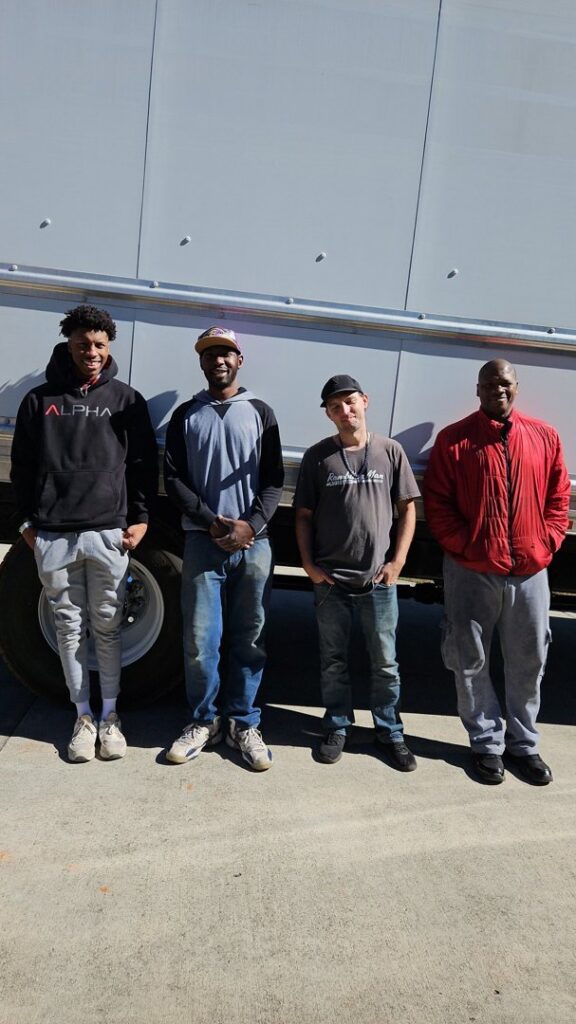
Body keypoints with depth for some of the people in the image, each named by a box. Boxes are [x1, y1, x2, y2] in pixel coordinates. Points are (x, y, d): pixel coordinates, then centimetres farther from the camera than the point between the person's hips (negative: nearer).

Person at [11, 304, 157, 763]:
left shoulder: (126, 399, 7)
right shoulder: (40, 399, 9)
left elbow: (143, 464, 5)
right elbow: (22, 466, 11)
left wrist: (140, 518, -2)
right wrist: (27, 522, 5)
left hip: (108, 533, -1)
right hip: (52, 536, 1)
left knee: (107, 627, 6)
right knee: (69, 628, 8)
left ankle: (109, 716, 20)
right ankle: (84, 717, 21)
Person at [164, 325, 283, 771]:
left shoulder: (260, 413, 8)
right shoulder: (186, 415, 10)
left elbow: (273, 480, 3)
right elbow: (174, 479, 3)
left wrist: (250, 525, -12)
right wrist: (212, 522, -9)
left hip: (254, 544, 0)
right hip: (202, 542, 0)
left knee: (250, 639, 5)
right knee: (200, 640, 0)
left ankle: (243, 723, 19)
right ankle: (204, 720, 18)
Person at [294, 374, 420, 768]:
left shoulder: (390, 451, 1)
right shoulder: (318, 456, 1)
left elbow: (408, 509, 4)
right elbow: (304, 515, 4)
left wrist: (397, 562, -3)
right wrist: (309, 564, -5)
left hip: (378, 578, 0)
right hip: (330, 578, 1)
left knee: (385, 661, 10)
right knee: (333, 660, 13)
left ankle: (390, 731, 27)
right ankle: (338, 726, 30)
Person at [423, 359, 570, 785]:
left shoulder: (544, 437, 8)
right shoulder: (454, 439, -1)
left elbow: (559, 497, 11)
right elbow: (436, 502, -2)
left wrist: (547, 544, 0)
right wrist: (463, 546, -10)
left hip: (530, 571, 3)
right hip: (472, 572, -2)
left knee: (529, 661, 12)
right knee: (472, 661, 7)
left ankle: (523, 742, 29)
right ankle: (487, 742, 24)